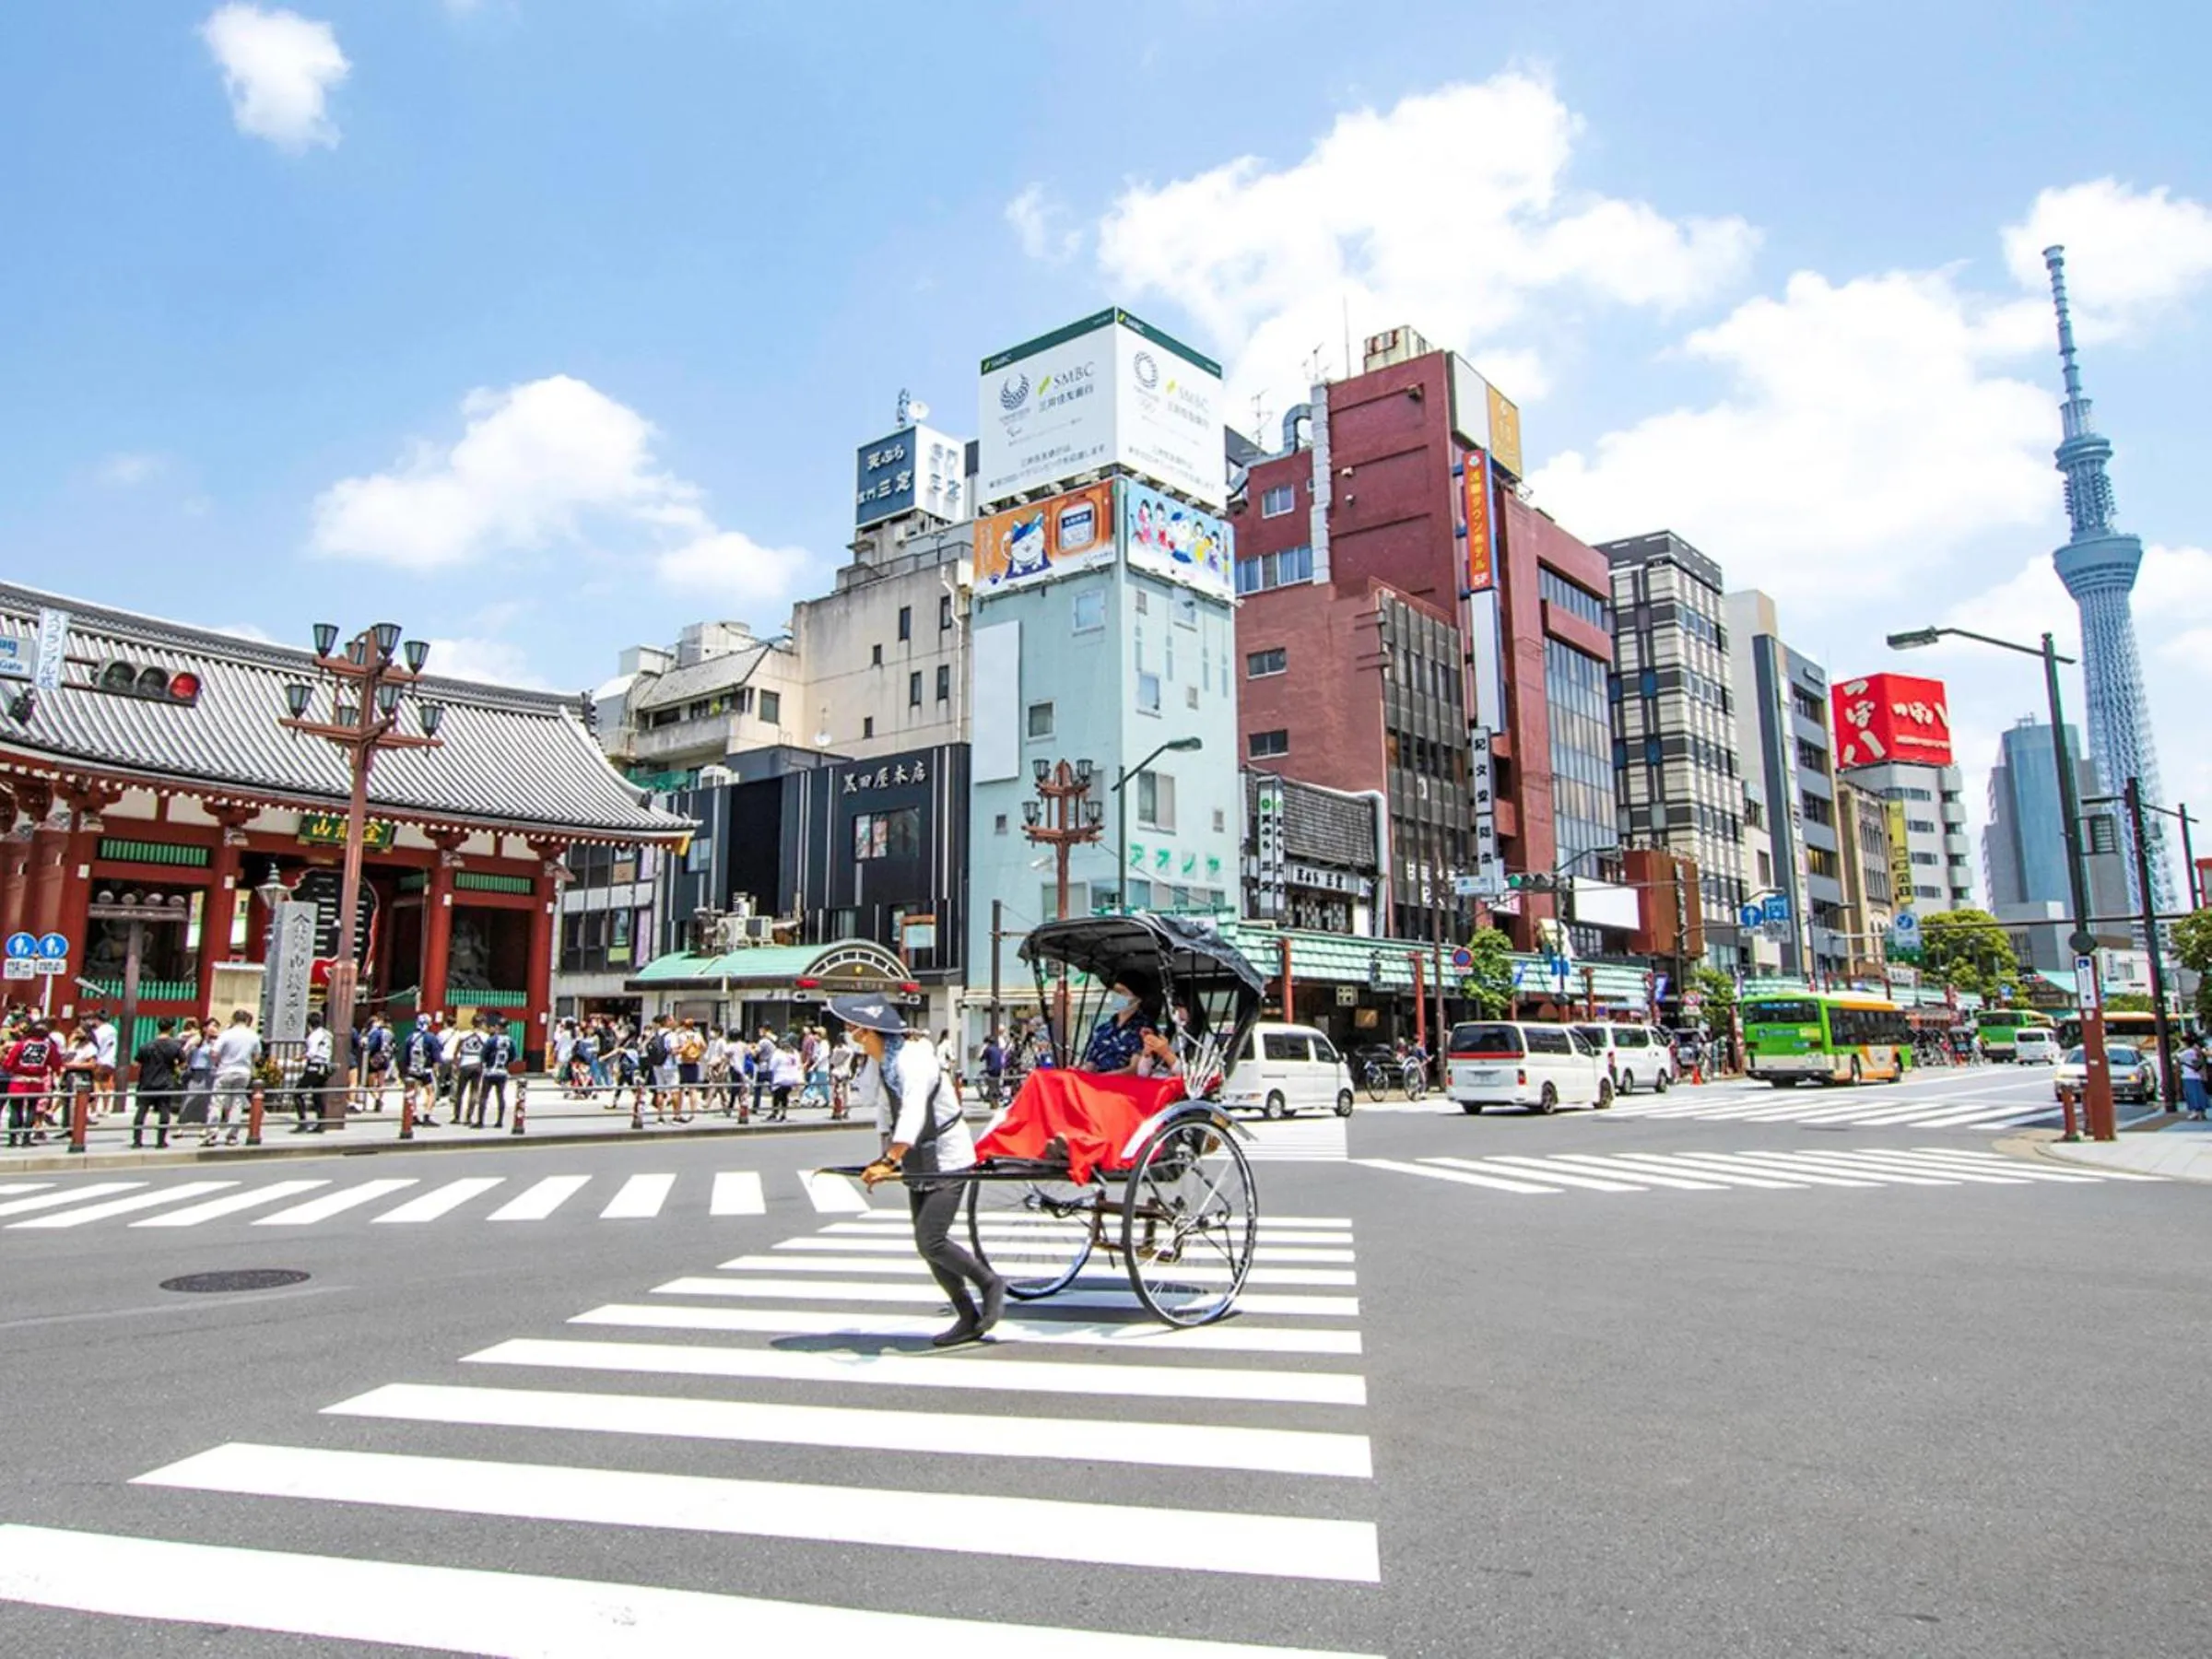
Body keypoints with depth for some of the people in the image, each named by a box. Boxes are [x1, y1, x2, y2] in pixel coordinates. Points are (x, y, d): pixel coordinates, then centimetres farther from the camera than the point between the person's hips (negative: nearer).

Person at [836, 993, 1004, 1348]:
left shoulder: (912, 1060, -25)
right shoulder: (879, 1065, 2)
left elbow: (912, 1115, -38)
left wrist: (888, 1162, -46)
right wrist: (886, 1158, 12)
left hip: (947, 1161, -9)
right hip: (918, 1165, 9)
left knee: (930, 1242, -15)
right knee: (928, 1245, 8)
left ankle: (990, 1283, 7)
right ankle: (968, 1319, 18)